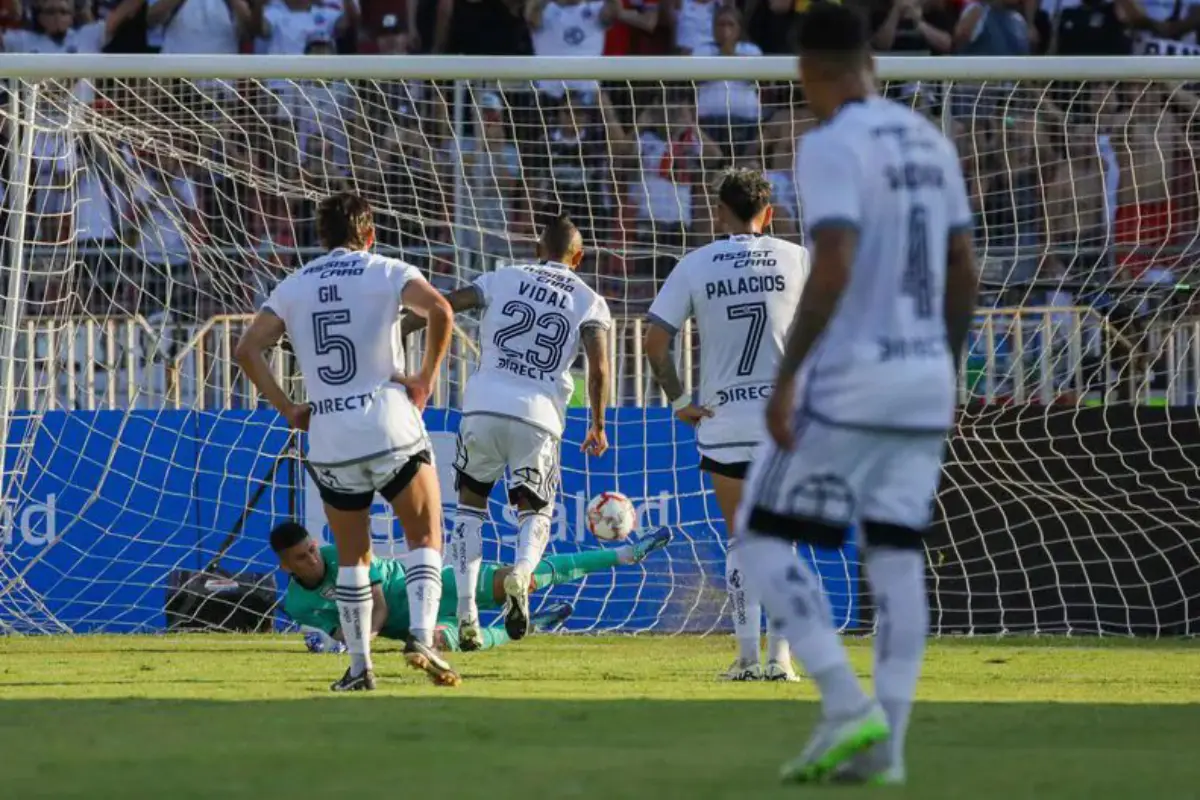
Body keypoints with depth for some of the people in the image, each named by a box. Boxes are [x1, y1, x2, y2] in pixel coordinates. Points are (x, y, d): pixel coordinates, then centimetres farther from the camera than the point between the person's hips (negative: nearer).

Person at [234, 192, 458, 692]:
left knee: (351, 558, 16)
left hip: (330, 443, 3)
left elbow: (247, 350, 3)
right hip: (392, 431, -3)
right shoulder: (387, 273, 2)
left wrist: (286, 409, 6)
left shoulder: (293, 287, 11)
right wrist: (425, 382, -8)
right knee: (425, 539, 9)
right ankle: (421, 637, -11)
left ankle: (359, 667, 11)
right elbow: (439, 309, -16)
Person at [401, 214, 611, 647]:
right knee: (535, 511, 16)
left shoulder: (504, 279, 12)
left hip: (484, 407, 0)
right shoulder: (589, 302, 10)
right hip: (539, 416, 0)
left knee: (470, 502, 18)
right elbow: (598, 369, -2)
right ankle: (522, 572, -19)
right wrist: (598, 426, 9)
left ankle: (466, 610, 3)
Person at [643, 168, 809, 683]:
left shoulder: (695, 266, 0)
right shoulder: (797, 260, 0)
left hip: (723, 424, 0)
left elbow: (655, 340, -4)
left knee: (741, 542, 10)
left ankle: (747, 657, 4)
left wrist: (678, 400, 4)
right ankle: (779, 656, 2)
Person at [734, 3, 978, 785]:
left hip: (850, 380, -7)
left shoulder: (830, 146, -12)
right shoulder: (930, 141, 11)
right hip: (926, 379, 7)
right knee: (897, 556, 7)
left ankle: (849, 707, -12)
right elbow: (964, 272, 14)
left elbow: (833, 270, -22)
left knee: (766, 539, 1)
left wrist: (787, 377, -18)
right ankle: (885, 745, 2)